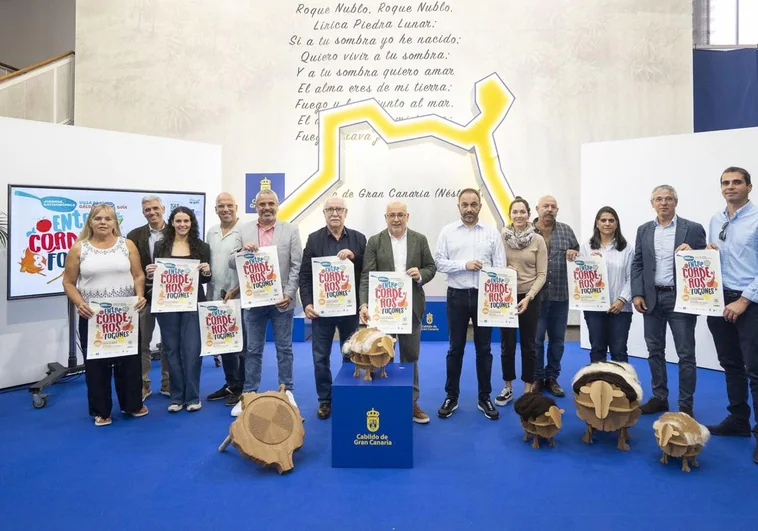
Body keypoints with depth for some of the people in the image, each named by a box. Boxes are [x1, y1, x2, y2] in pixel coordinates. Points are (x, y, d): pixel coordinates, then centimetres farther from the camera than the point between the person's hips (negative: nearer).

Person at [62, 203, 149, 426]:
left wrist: (140, 295, -13)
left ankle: (132, 404, 25)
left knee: (129, 359, 9)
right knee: (96, 362, 7)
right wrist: (79, 303, -13)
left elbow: (138, 275, 4)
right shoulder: (78, 248, 0)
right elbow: (68, 282, 2)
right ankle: (101, 410, 21)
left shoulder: (127, 245, 3)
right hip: (92, 315, 0)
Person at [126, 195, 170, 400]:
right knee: (141, 343, 8)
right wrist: (145, 289, -11)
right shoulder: (134, 235, 3)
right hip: (143, 296, 0)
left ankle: (168, 384, 22)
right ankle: (142, 385, 20)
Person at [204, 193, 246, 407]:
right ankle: (230, 384, 27)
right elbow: (207, 261, 16)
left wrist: (235, 291, -21)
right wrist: (209, 289, 11)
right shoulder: (211, 232, 13)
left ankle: (241, 387, 15)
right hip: (216, 297, 7)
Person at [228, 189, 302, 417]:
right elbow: (232, 263, 3)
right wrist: (242, 251, -18)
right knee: (252, 350, 10)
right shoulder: (244, 230, 6)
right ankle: (249, 394, 21)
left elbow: (297, 266, -3)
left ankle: (287, 392, 23)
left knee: (284, 349, 10)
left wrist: (289, 294, -12)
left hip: (282, 300, -1)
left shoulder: (291, 230, 1)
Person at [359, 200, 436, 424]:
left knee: (411, 357, 13)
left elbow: (431, 267, 8)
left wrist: (421, 275, -16)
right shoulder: (375, 242, -2)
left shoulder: (420, 239, 4)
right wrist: (364, 304, -20)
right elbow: (366, 276, -8)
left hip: (411, 307, 2)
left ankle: (411, 402, 26)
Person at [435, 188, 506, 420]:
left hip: (483, 295, 1)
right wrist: (464, 265, -16)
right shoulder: (448, 231, 2)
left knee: (483, 349, 9)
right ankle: (451, 397, 20)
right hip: (457, 296, 0)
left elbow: (500, 266, 0)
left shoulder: (492, 232, 4)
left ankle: (484, 398, 22)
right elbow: (439, 262, -4)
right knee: (455, 348, 9)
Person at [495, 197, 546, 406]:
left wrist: (529, 297, -13)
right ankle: (508, 388, 24)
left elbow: (542, 274, -4)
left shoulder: (538, 240, -4)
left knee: (528, 345, 9)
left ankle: (528, 390, 22)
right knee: (507, 344, 9)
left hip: (529, 297, 0)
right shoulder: (500, 237, -3)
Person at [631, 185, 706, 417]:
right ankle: (659, 398, 23)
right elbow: (637, 264, 6)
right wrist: (637, 294, -3)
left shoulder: (693, 229, -1)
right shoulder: (644, 230, 9)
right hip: (652, 298, 3)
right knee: (655, 351, 11)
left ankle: (685, 405, 12)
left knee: (685, 354, 2)